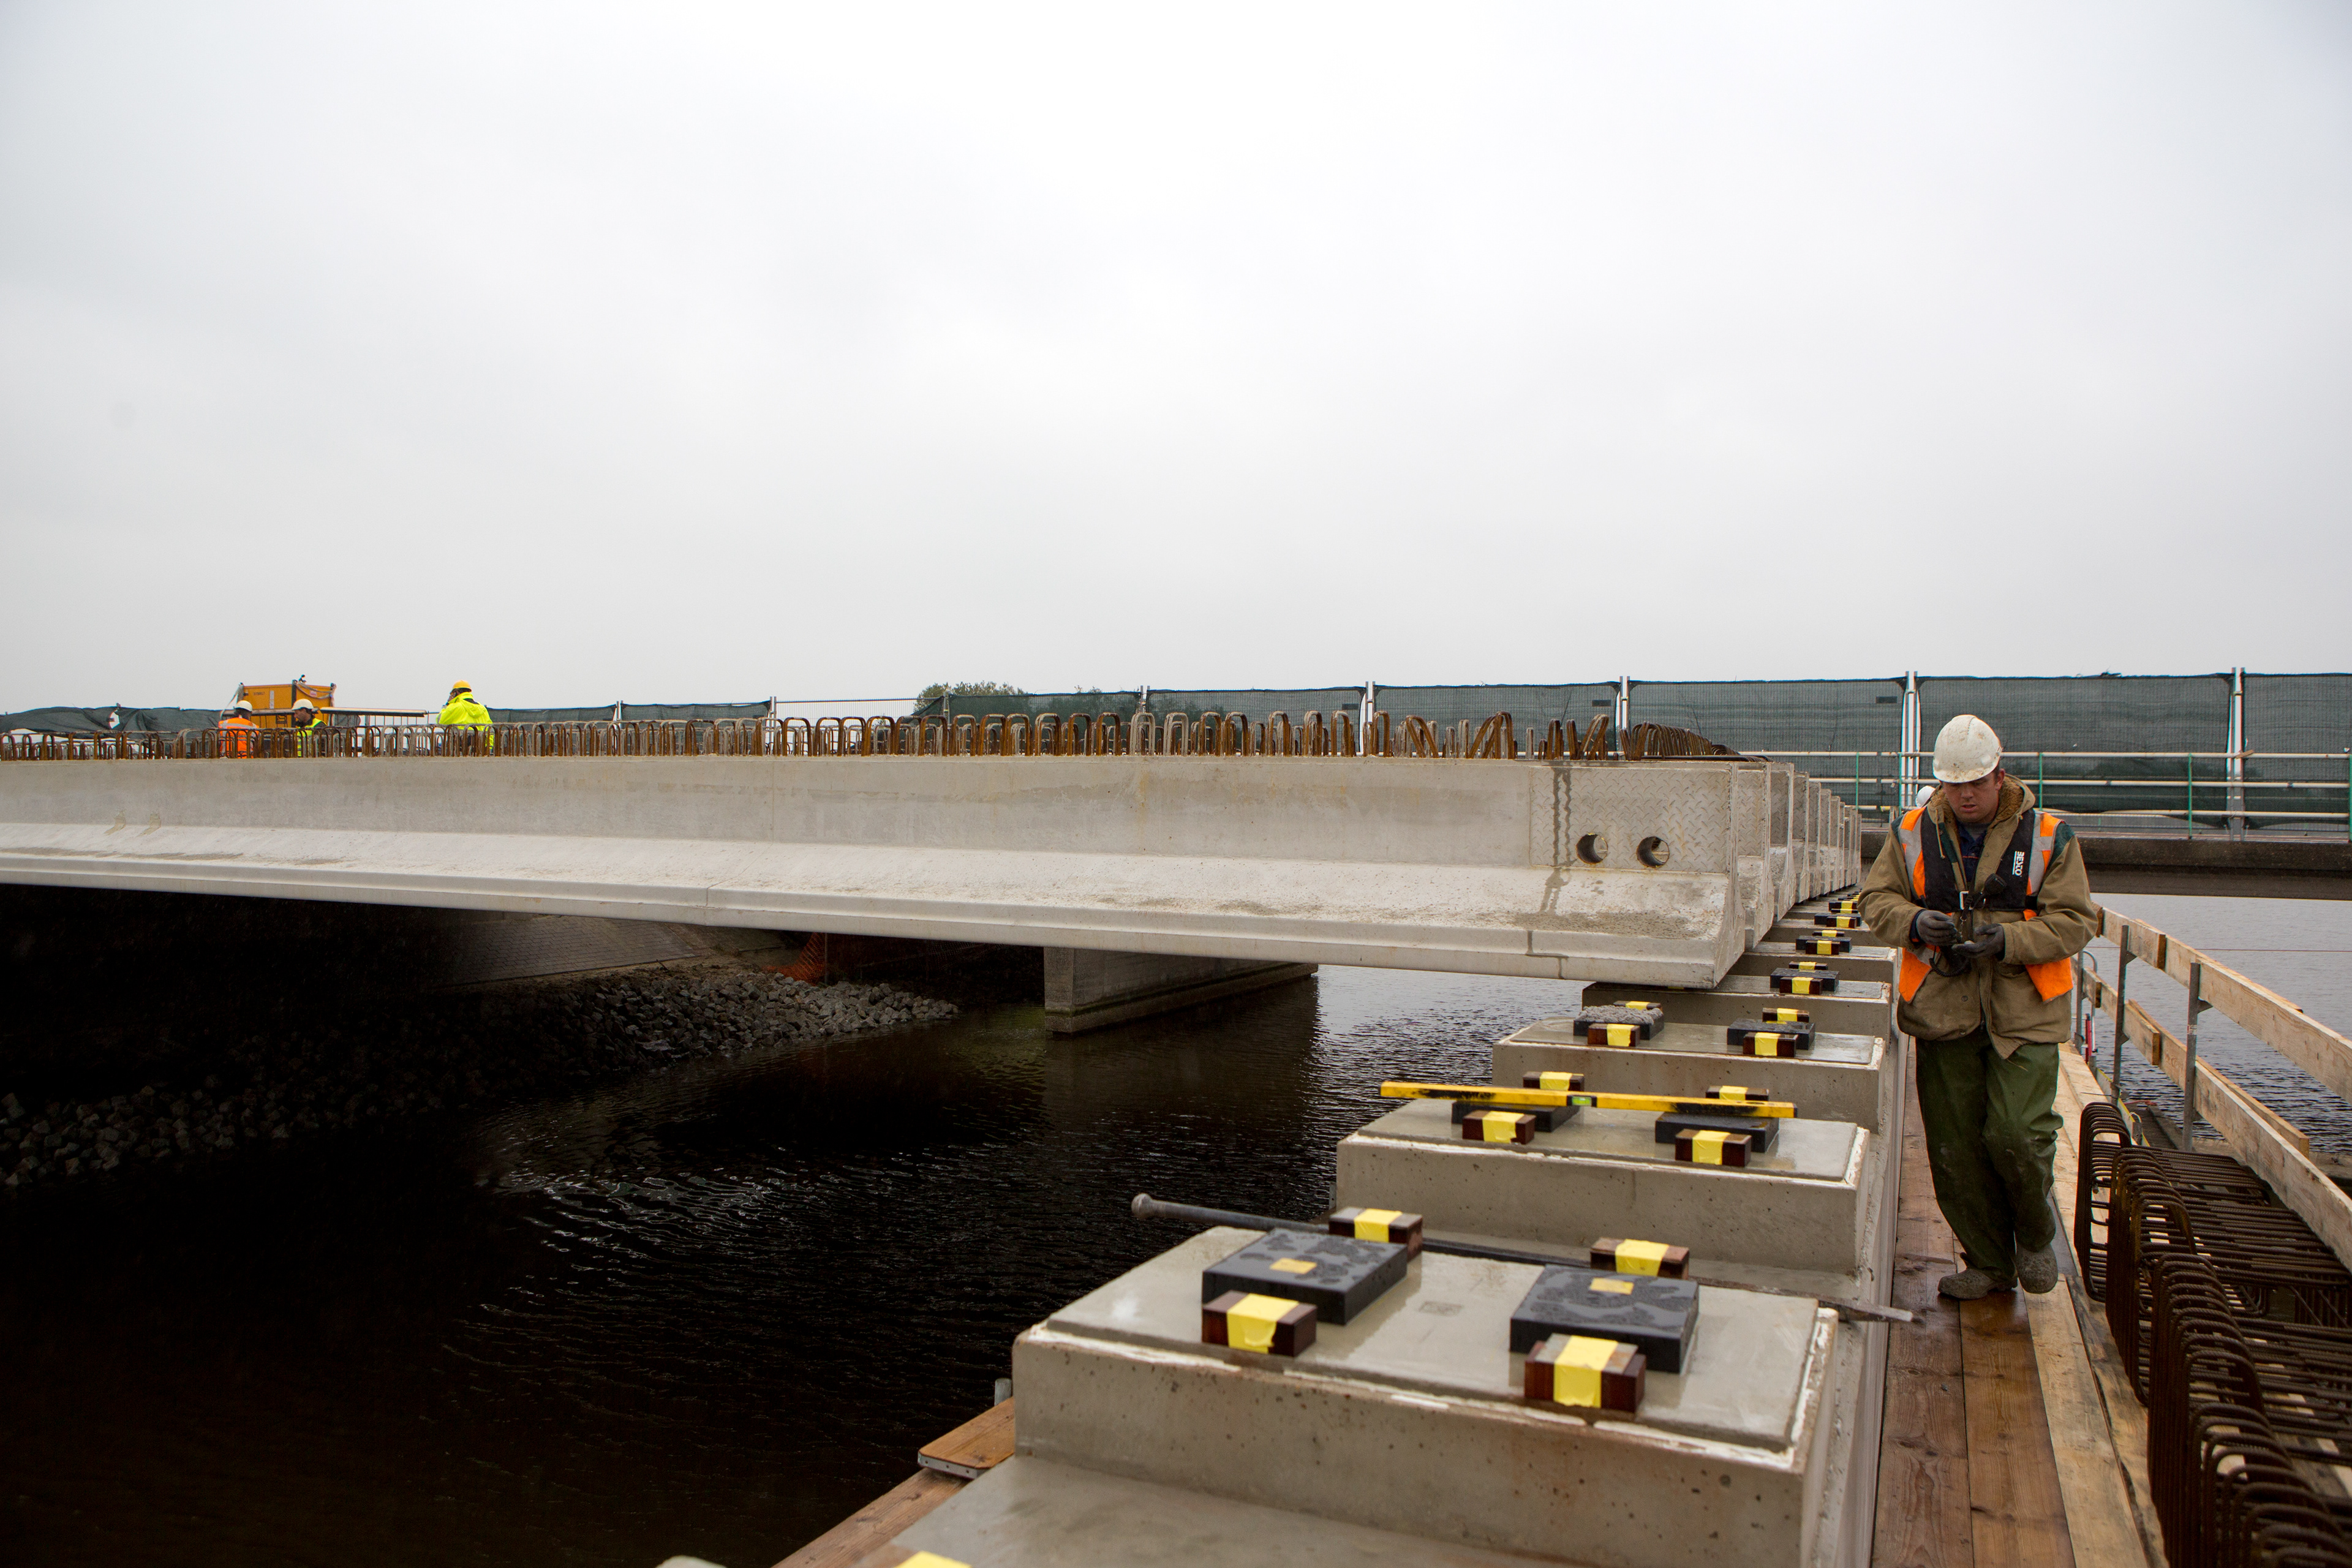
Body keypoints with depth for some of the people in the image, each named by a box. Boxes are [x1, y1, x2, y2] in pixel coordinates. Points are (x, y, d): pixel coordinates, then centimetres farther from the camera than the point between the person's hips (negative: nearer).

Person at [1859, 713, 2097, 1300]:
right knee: (1954, 1145, 5)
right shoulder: (1912, 833, 5)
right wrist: (1914, 922, -14)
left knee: (2016, 1134, -10)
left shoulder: (2048, 837, 0)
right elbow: (1876, 899, 7)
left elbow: (2075, 922, -3)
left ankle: (2035, 1235, 21)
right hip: (1943, 1012, 2)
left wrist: (2008, 939, -19)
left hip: (2023, 1015, -2)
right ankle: (1989, 1262, 23)